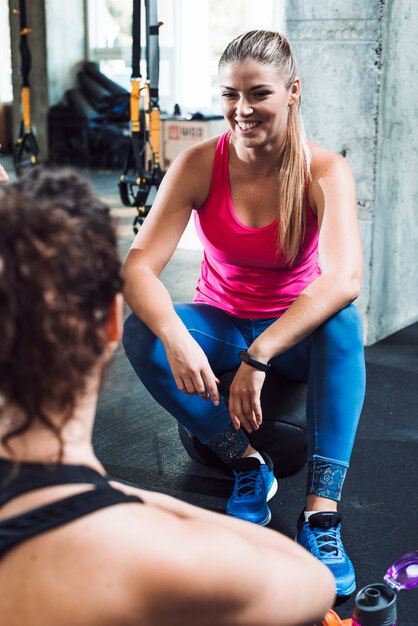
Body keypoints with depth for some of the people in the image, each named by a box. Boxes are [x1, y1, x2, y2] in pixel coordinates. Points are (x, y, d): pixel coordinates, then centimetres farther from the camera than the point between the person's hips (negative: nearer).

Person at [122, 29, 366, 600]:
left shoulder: (325, 171, -18)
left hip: (299, 331, -1)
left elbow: (344, 279, -35)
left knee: (343, 323, -35)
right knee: (141, 335, -28)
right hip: (219, 327, 2)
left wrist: (259, 356, -43)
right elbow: (138, 266, -22)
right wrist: (175, 338, -42)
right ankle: (250, 465, -17)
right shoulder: (199, 166, -14)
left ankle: (321, 514, -36)